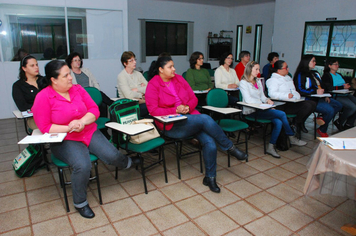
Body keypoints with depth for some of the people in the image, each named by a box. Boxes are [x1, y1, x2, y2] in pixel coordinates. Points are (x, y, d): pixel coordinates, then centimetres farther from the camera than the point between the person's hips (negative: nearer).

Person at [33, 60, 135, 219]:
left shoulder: (77, 89, 5)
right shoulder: (43, 97, -8)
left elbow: (94, 109, 3)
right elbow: (44, 127, -9)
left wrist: (82, 122, -17)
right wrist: (68, 128, -21)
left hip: (89, 133, 4)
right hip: (64, 141, -4)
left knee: (111, 155, -17)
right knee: (83, 165, -30)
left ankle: (127, 162, 22)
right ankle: (80, 203, -3)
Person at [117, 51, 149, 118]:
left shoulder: (138, 74, 16)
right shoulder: (121, 76, -4)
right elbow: (128, 95, -16)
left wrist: (137, 89, -6)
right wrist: (141, 95, -2)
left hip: (142, 103, 7)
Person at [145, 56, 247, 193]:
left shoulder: (179, 79, 14)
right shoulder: (153, 85, -3)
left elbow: (193, 98, 15)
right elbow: (153, 110, -12)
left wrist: (188, 107, -8)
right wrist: (175, 110, -20)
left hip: (189, 116, 6)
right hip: (172, 126, -5)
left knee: (209, 142, -19)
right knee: (205, 119, -28)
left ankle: (210, 177, 1)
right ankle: (230, 147, -9)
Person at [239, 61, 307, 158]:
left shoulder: (258, 81, 21)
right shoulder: (243, 83, -4)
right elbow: (248, 100, -14)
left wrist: (267, 100, -2)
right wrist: (264, 103, -14)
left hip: (260, 109, 8)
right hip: (251, 111, -7)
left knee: (278, 122, -20)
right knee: (282, 114, -18)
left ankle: (271, 147, -10)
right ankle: (292, 138, 0)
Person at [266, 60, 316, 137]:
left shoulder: (288, 77, 26)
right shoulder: (273, 80, -6)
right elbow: (272, 93, -23)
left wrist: (297, 96, 15)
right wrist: (286, 96, -35)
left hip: (294, 101, 10)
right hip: (284, 105, -10)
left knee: (313, 104, -6)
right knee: (307, 106, -25)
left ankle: (300, 123, 6)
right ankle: (296, 124, -4)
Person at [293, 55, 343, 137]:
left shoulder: (315, 74, 20)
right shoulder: (301, 75, -8)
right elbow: (299, 90, -17)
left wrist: (325, 96, 8)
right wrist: (315, 92, -21)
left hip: (319, 98, 9)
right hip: (309, 100, -9)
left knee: (338, 105, -3)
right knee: (330, 110, -21)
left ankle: (322, 118, -1)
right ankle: (322, 130, -2)